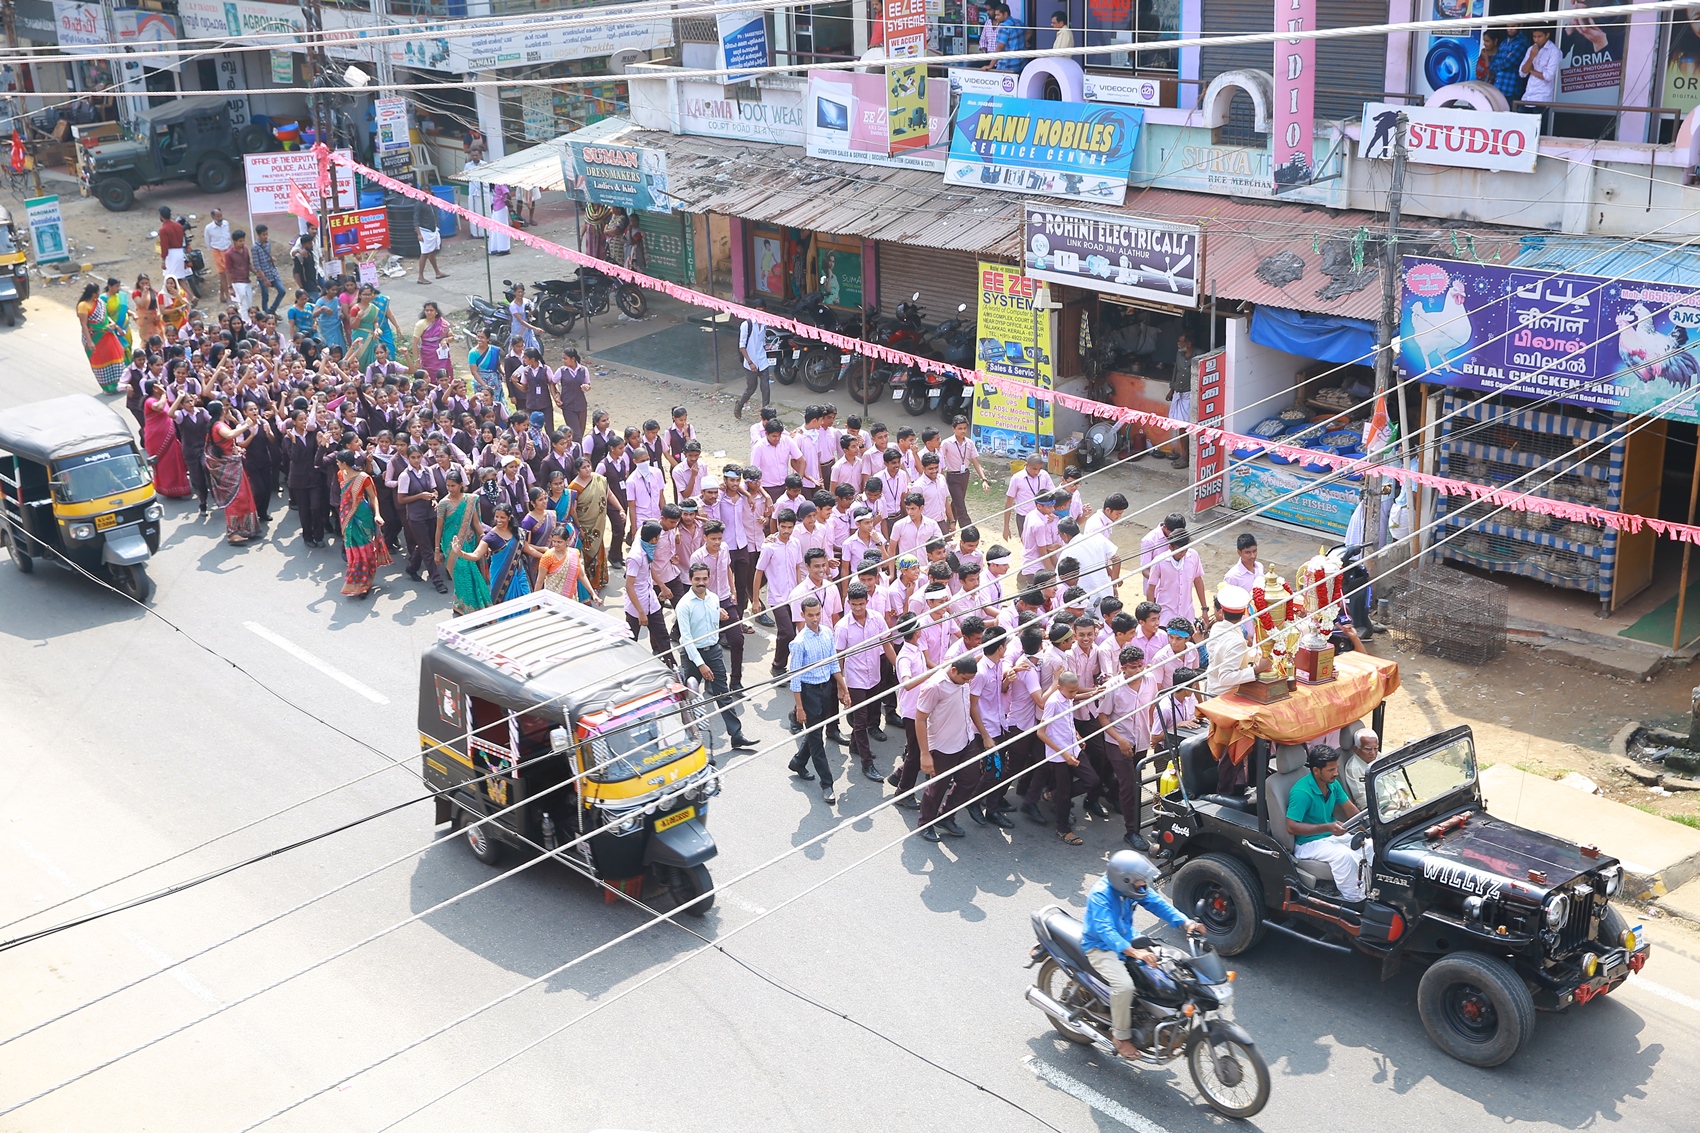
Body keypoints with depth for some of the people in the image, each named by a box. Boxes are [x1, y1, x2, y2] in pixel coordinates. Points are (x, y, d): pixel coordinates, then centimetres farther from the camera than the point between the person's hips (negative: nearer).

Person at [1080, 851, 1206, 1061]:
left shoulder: (1134, 887, -7)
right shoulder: (1100, 895, -30)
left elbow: (1157, 903, -10)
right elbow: (1105, 931, -39)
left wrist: (1186, 923, -26)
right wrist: (1134, 952, -52)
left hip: (1126, 938, 8)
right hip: (1100, 946, -8)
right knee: (1124, 985, -30)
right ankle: (1121, 1036, -7)